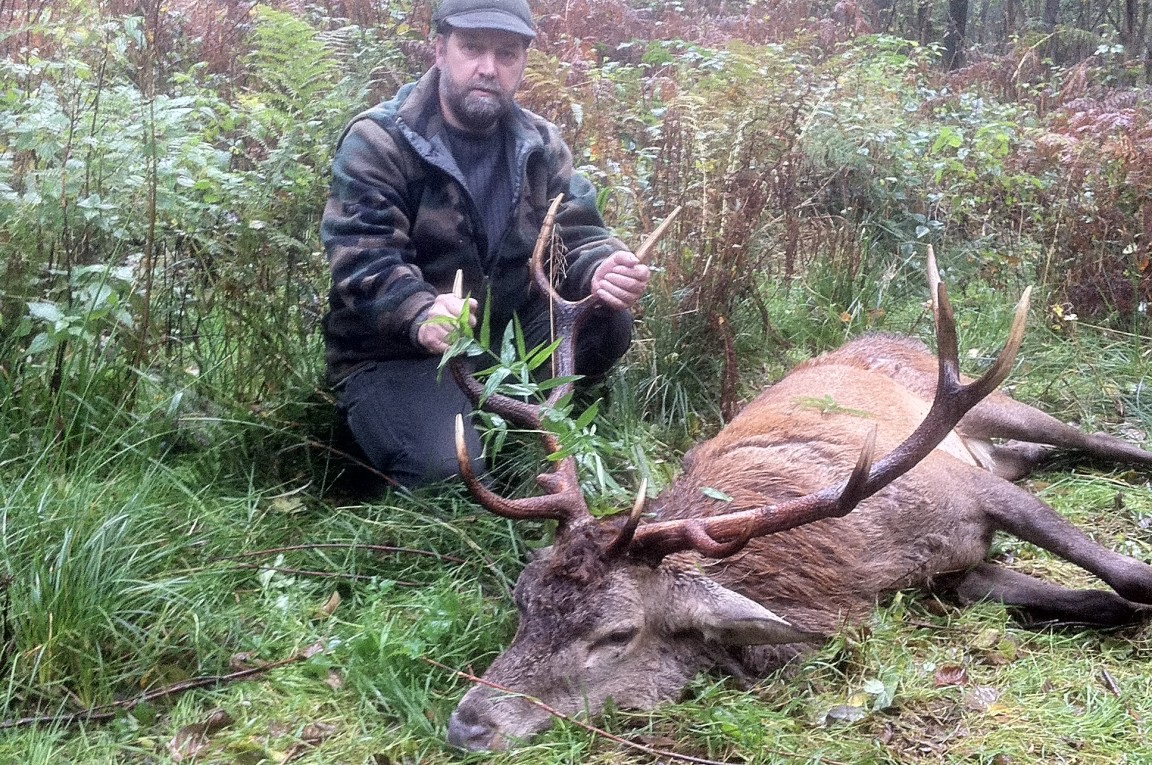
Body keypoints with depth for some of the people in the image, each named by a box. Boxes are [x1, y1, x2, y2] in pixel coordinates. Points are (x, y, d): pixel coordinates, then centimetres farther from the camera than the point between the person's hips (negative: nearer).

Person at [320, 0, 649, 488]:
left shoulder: (540, 145, 6)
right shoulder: (377, 141, -11)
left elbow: (578, 236, 0)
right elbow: (363, 261, -22)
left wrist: (600, 271, -27)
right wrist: (421, 314, -44)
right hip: (397, 352, -5)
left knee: (608, 322, -17)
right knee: (451, 473, -29)